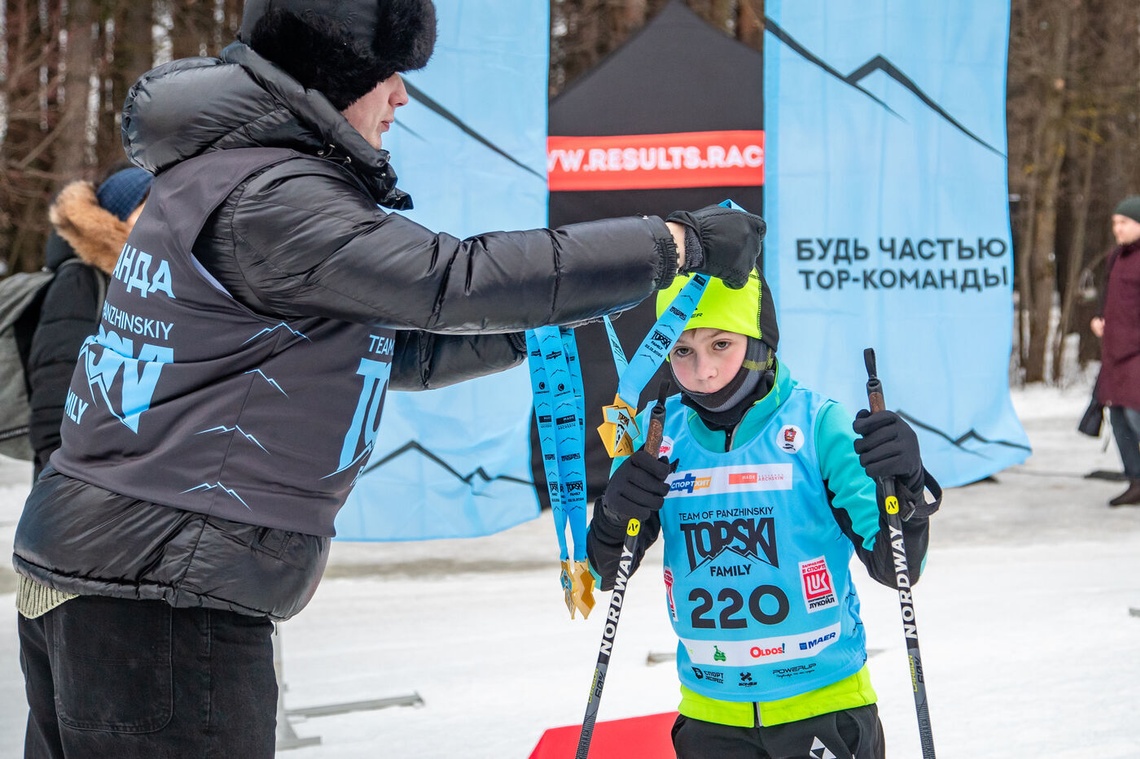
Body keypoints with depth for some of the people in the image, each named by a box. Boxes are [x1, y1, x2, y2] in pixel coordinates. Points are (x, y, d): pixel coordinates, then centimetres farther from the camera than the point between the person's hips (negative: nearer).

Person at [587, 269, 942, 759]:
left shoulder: (817, 425, -10)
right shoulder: (658, 434, -1)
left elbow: (894, 569, -10)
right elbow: (607, 574, 4)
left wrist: (904, 488, -29)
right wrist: (615, 519, -17)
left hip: (825, 707, -3)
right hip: (711, 715, 3)